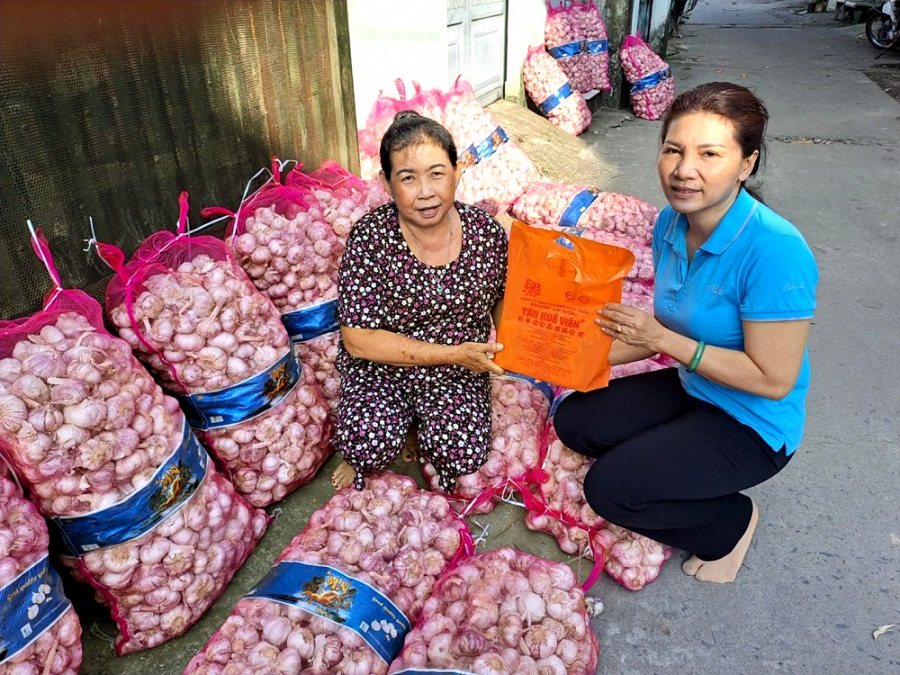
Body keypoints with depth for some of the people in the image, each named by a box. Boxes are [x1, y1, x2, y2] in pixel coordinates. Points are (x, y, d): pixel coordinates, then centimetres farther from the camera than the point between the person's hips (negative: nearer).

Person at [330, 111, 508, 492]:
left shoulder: (486, 231, -8)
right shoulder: (370, 238, -17)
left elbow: (502, 298, 11)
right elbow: (359, 340, -19)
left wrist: (504, 345, -10)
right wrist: (453, 353, -22)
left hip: (459, 374, 2)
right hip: (381, 368, -1)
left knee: (465, 454, -19)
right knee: (371, 446, -24)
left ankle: (429, 440, 16)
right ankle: (362, 456, 13)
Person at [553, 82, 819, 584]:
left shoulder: (774, 251, -31)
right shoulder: (672, 223, -7)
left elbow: (774, 380, -26)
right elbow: (665, 330, 4)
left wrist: (663, 340, -28)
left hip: (754, 424, -7)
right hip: (692, 388, 8)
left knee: (608, 488, -15)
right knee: (572, 421, 4)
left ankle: (732, 524, 11)